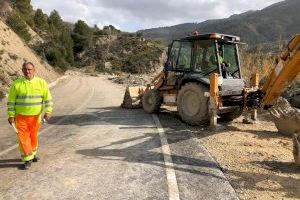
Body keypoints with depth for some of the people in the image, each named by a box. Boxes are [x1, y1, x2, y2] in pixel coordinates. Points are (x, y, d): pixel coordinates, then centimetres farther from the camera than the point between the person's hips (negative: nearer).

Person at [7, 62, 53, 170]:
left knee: (33, 136, 15)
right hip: (21, 116, -1)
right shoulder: (16, 84, -4)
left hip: (35, 116, 1)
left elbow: (48, 98, -2)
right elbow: (11, 101, 0)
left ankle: (32, 154, 35)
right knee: (23, 137, -1)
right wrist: (11, 115, -4)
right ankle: (27, 159, 10)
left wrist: (48, 111, -12)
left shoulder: (41, 82, -3)